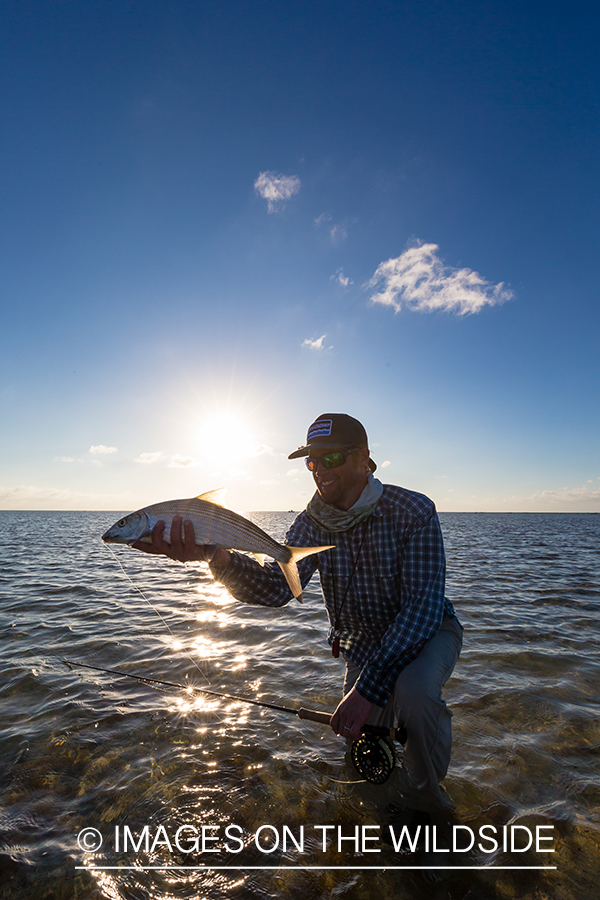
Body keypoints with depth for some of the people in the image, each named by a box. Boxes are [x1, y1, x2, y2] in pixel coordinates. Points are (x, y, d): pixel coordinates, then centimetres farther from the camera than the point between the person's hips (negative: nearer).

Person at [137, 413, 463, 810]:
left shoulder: (413, 510, -26)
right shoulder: (311, 523, -13)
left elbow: (424, 606, -31)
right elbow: (277, 586, -29)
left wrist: (369, 686, -37)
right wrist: (216, 556, -49)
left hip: (429, 632, -3)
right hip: (362, 644, 4)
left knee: (412, 690, -35)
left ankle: (427, 791, -3)